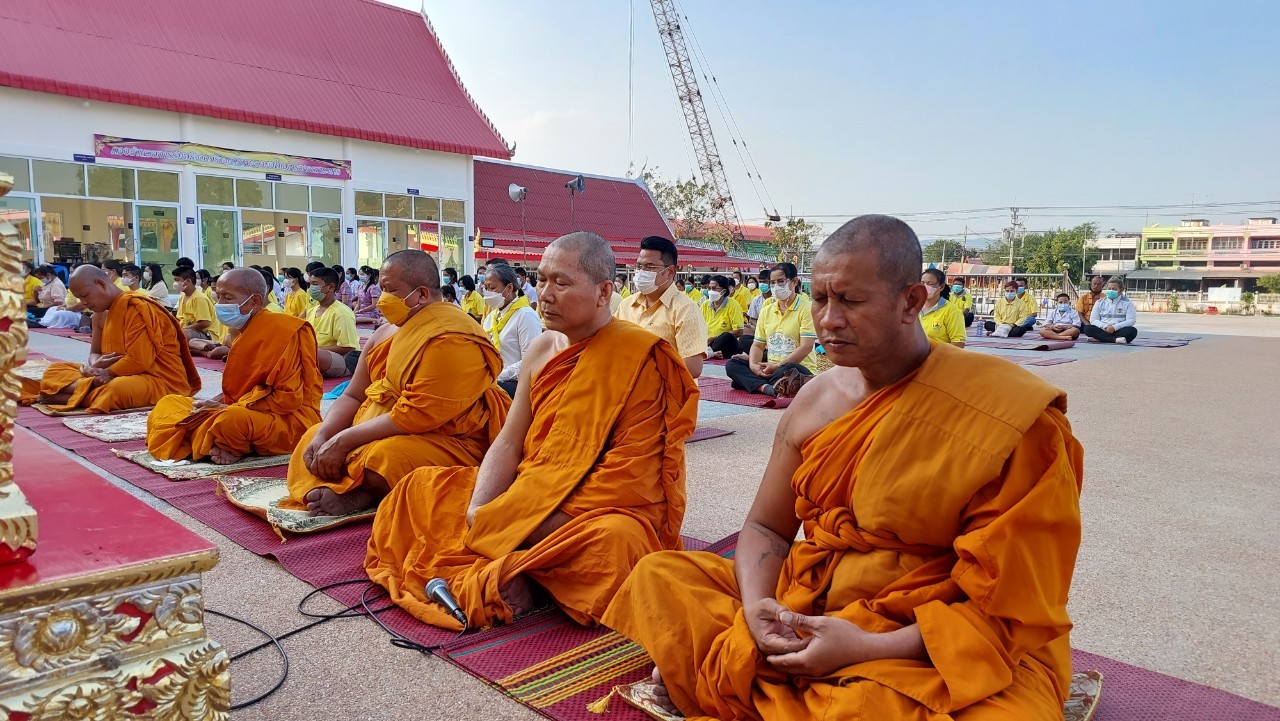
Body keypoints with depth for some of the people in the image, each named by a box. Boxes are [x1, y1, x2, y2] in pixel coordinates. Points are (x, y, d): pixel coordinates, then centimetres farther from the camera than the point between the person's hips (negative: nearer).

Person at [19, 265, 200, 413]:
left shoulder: (137, 308, -17)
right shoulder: (101, 312, 11)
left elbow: (138, 361, -22)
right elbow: (95, 352, 15)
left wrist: (105, 373, -16)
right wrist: (96, 366, -8)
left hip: (159, 380, -10)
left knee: (117, 389, -42)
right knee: (56, 370, 6)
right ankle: (92, 389, -22)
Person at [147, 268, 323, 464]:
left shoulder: (283, 330, -15)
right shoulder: (244, 331, 12)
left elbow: (288, 397, -20)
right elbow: (238, 387, 19)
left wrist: (229, 407, -18)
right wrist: (213, 403, -1)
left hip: (289, 420, -9)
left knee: (231, 419, -39)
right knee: (168, 403, 11)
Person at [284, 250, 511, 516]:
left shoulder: (451, 341, -20)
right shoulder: (387, 332, 11)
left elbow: (416, 417, -24)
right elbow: (352, 397, 12)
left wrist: (343, 441, -19)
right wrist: (323, 436, -8)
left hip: (449, 443, -10)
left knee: (384, 457, -37)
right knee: (312, 438, 8)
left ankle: (353, 495, -8)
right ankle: (360, 494, -14)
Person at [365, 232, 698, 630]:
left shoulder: (641, 358, -15)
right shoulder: (542, 349, 6)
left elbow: (630, 475, -20)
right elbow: (508, 442, 4)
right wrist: (479, 508, -15)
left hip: (606, 509, -7)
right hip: (529, 492, 7)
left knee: (613, 539, -40)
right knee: (419, 488, 4)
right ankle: (498, 575, -15)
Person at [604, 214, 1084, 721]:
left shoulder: (998, 417, -17)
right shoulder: (814, 400, 1)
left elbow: (1009, 603, -16)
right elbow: (765, 528, 8)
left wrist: (871, 647, -24)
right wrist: (756, 604, -14)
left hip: (923, 652, -4)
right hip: (800, 613, 5)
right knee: (659, 577, -1)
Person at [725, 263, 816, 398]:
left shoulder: (806, 308, -4)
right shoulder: (766, 311, 15)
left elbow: (806, 347, -13)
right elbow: (758, 345, 13)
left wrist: (777, 366, -18)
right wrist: (753, 365, -10)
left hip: (800, 368, -7)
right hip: (769, 368, 7)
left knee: (788, 369, -42)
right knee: (732, 364, -15)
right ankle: (769, 388, -35)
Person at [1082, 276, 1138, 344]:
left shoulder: (1127, 303, 10)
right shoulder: (1100, 302, 15)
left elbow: (1131, 320, -2)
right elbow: (1093, 320, 7)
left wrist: (1114, 327, -17)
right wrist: (1105, 327, -13)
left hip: (1119, 331, -1)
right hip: (1103, 330, 1)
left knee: (1132, 331, -34)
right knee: (1087, 328, -29)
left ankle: (1100, 339, -39)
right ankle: (1115, 340, -40)